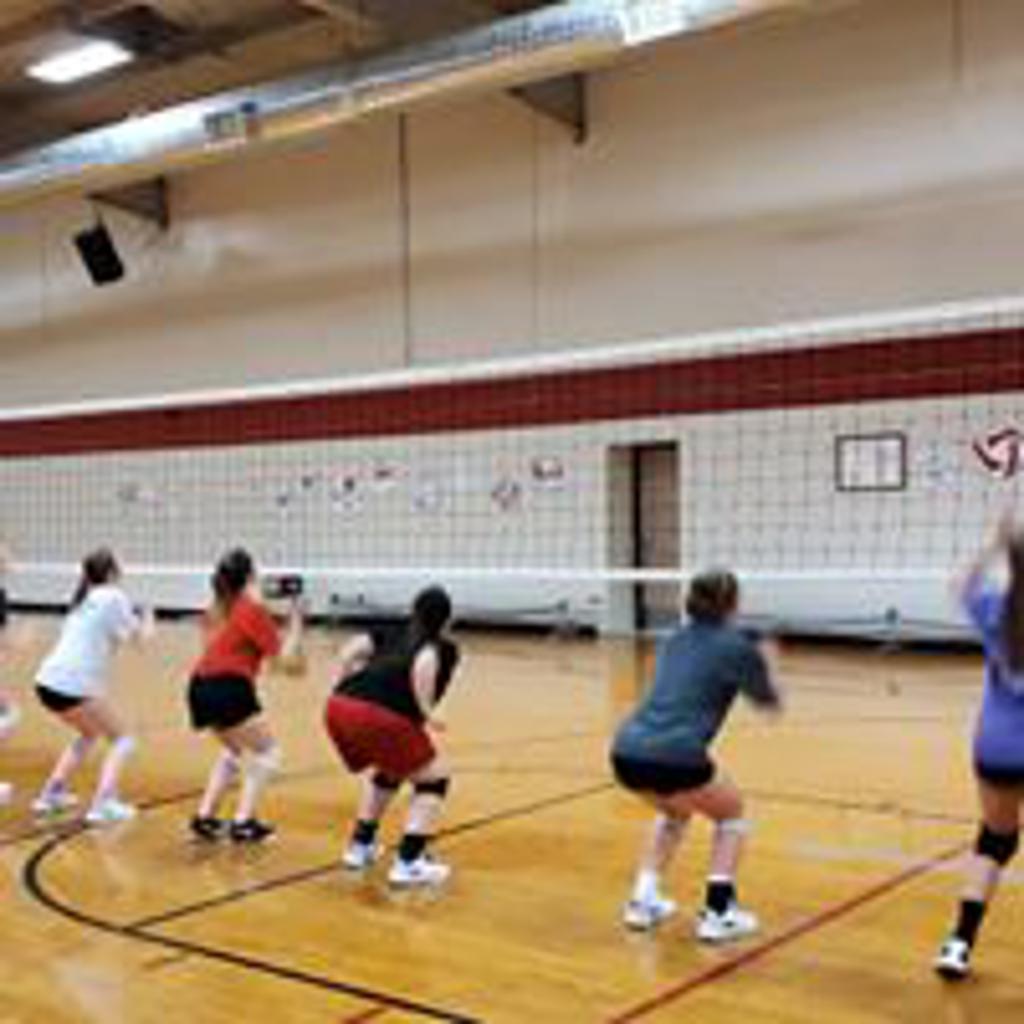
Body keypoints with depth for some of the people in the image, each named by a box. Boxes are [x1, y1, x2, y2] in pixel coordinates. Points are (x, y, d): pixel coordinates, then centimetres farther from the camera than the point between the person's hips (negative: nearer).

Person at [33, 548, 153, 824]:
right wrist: (147, 623, 21)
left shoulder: (84, 599, 20)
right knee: (122, 740, 3)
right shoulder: (113, 596, -2)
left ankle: (51, 793, 26)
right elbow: (138, 637, 1)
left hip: (47, 680, 8)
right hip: (73, 685, -8)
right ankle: (103, 803, -12)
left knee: (89, 734, 30)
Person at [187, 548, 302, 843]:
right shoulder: (253, 610, -2)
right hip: (229, 688, -8)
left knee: (235, 750, 28)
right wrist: (295, 627, 12)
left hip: (200, 687, 8)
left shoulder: (218, 610, 19)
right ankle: (244, 822, -2)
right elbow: (282, 655, -2)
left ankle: (204, 816, 20)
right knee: (266, 751, 8)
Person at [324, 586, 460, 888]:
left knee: (386, 772, 33)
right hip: (380, 716, -7)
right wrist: (426, 711, -6)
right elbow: (424, 665, -11)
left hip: (337, 708, 7)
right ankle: (408, 864, 5)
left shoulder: (392, 635, 28)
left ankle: (360, 846, 37)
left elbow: (350, 652, 13)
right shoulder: (444, 648, 13)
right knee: (434, 779, 12)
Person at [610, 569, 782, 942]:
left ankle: (643, 901, 28)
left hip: (625, 753, 6)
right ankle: (717, 912, 12)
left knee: (673, 811, 35)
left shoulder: (675, 640, 19)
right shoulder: (737, 647, 2)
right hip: (674, 759, -6)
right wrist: (761, 667, 39)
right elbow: (770, 701, 18)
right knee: (731, 813, 22)